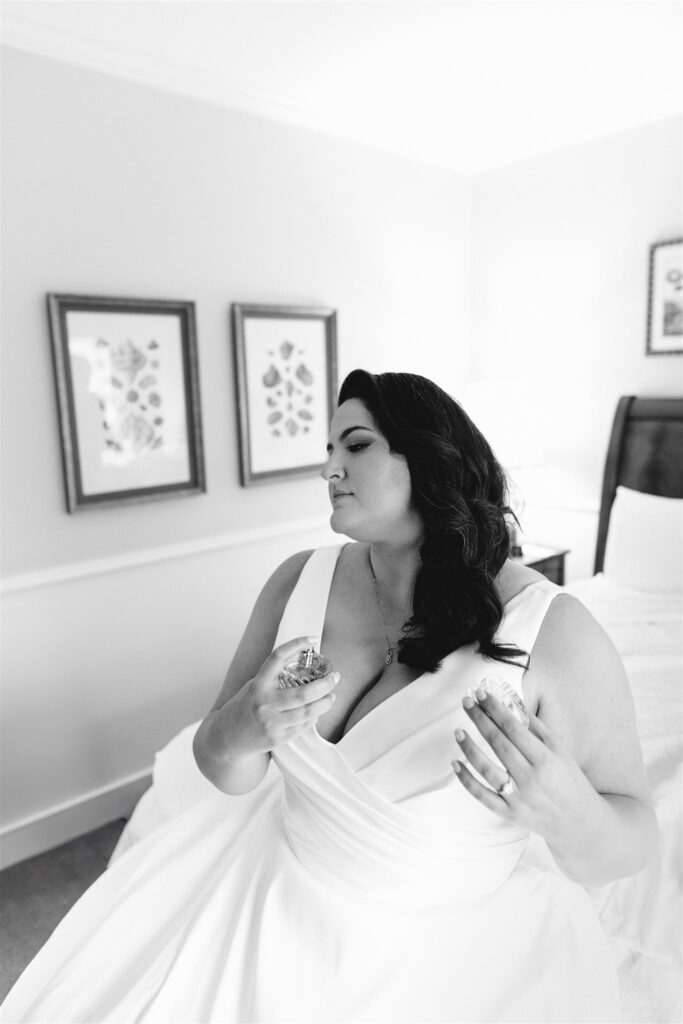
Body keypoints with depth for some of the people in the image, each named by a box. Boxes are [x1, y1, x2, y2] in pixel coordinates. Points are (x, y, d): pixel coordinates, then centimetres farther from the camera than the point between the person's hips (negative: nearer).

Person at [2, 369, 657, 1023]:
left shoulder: (551, 630, -20)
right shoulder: (301, 581, -8)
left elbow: (632, 842, -10)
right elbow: (221, 769, -1)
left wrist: (568, 812, -32)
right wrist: (244, 729, -24)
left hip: (447, 944, -1)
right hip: (275, 892, 3)